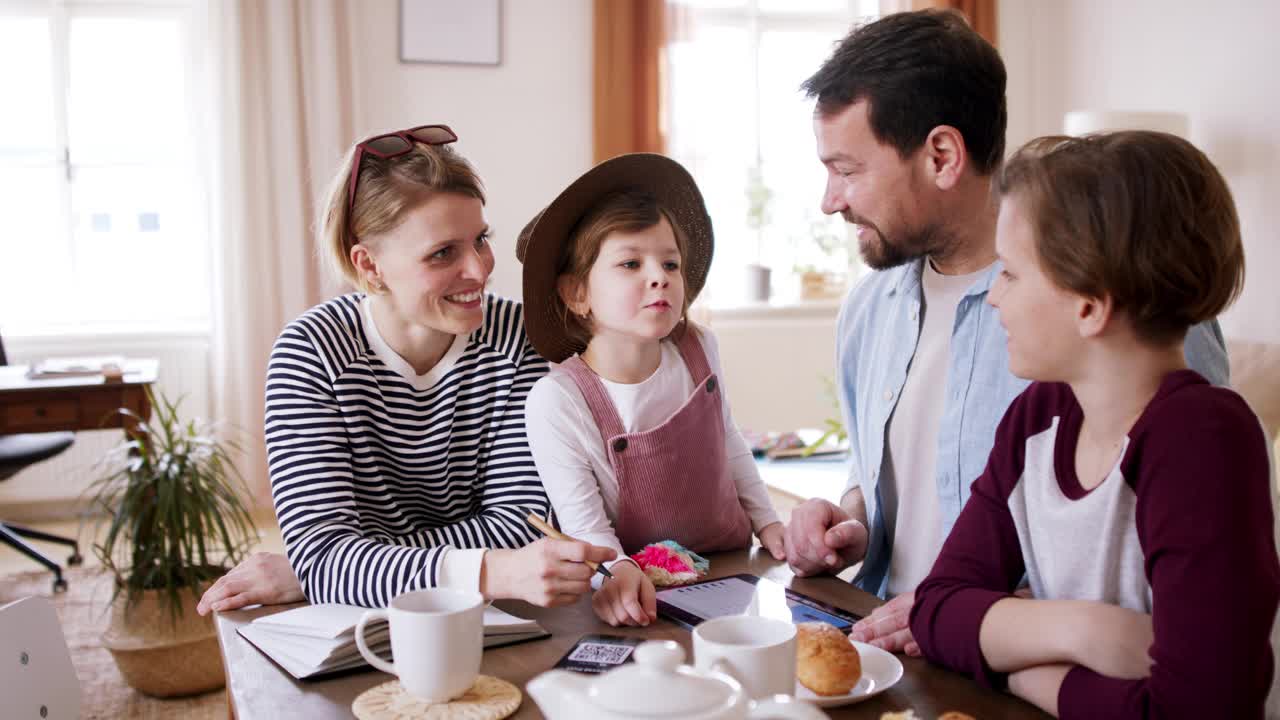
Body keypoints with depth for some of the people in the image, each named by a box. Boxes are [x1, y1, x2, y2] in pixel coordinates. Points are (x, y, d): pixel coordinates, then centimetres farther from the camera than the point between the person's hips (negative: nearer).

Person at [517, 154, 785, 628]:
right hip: (645, 596, -2)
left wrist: (766, 520, 14)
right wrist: (618, 572, -34)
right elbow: (585, 527, -16)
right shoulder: (556, 403, -19)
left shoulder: (699, 349, -4)